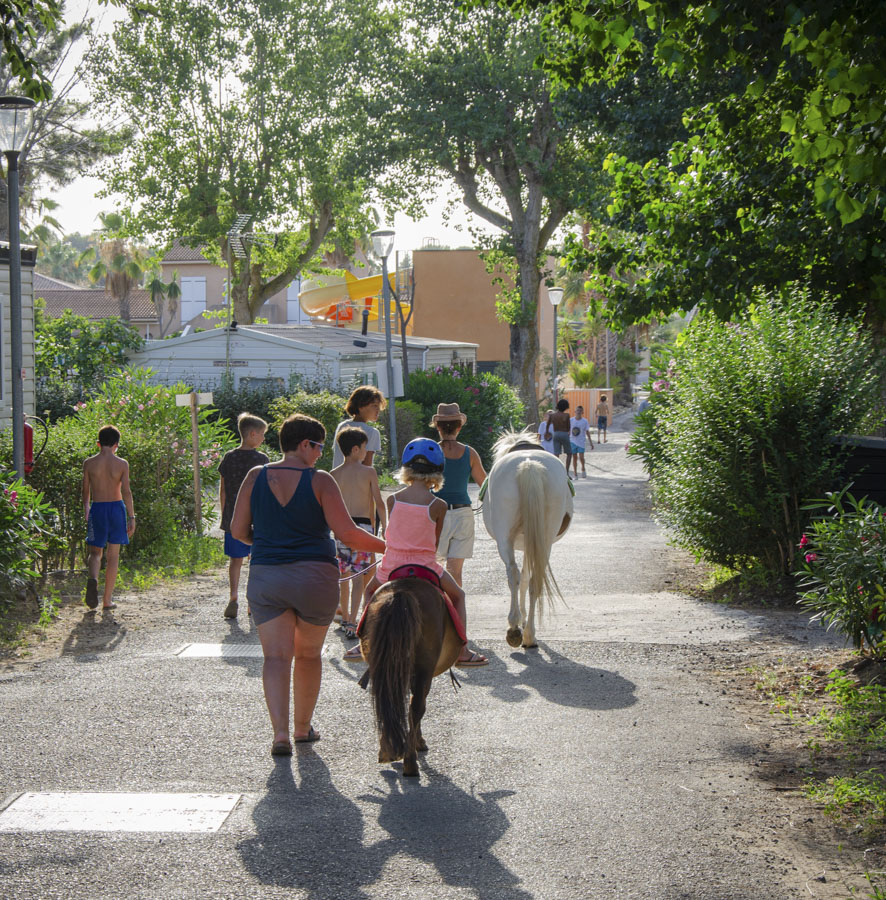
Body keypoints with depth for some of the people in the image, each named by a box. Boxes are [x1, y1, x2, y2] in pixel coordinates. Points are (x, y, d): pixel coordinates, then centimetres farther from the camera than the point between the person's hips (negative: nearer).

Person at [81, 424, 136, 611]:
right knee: (113, 555, 8)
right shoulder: (122, 464, -5)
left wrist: (86, 512, 22)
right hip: (116, 507, 0)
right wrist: (131, 517, -4)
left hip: (97, 508, 0)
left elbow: (85, 491, 6)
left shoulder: (89, 463, -2)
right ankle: (107, 600, 10)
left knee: (95, 552, 12)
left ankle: (92, 578, -22)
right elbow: (126, 492, -9)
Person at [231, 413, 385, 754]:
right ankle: (303, 727, 28)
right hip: (315, 577, -2)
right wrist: (387, 547, 2)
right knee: (308, 654, 16)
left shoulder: (256, 477, 2)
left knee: (277, 656, -1)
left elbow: (238, 530, 5)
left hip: (265, 577, 2)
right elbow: (347, 533, -11)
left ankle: (281, 732, -17)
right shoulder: (320, 480, -7)